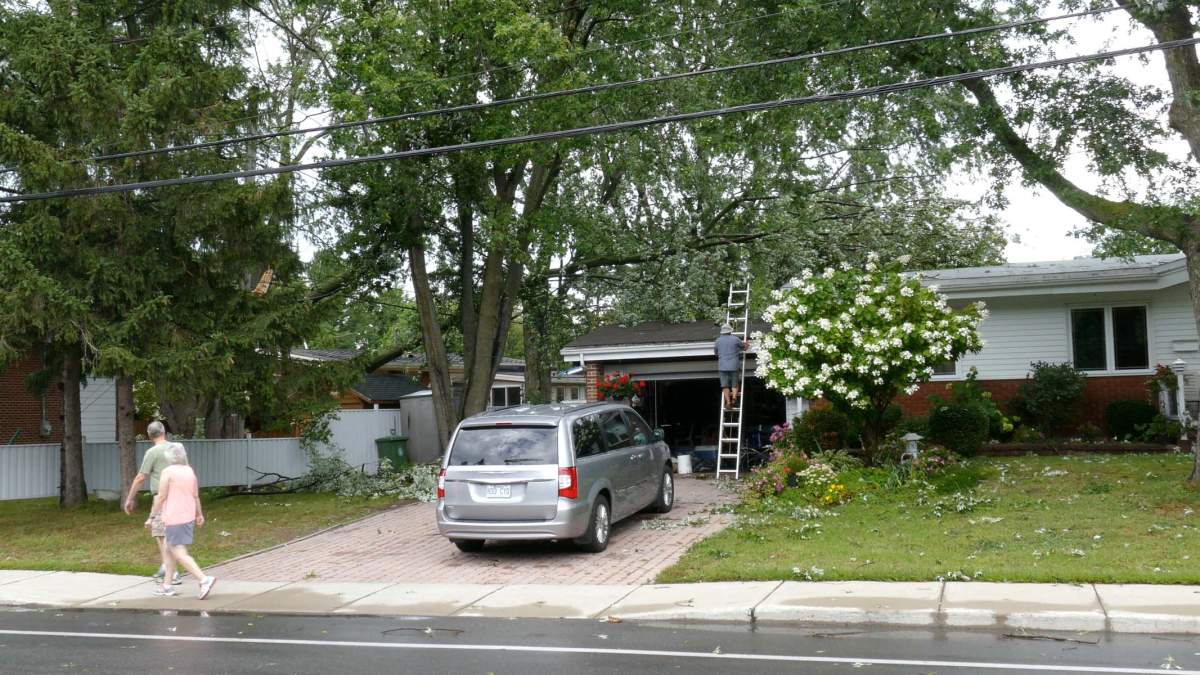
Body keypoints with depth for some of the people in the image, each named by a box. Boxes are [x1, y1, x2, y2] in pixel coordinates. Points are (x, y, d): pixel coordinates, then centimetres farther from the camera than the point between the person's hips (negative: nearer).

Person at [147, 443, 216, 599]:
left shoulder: (168, 472, -12)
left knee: (180, 554, -7)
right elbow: (196, 496, 12)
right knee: (170, 550, 19)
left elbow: (161, 497, -13)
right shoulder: (190, 471, 8)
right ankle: (166, 586, 22)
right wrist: (199, 515, 22)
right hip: (188, 517, 8)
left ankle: (204, 579, -20)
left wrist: (152, 517, -6)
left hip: (174, 518, -8)